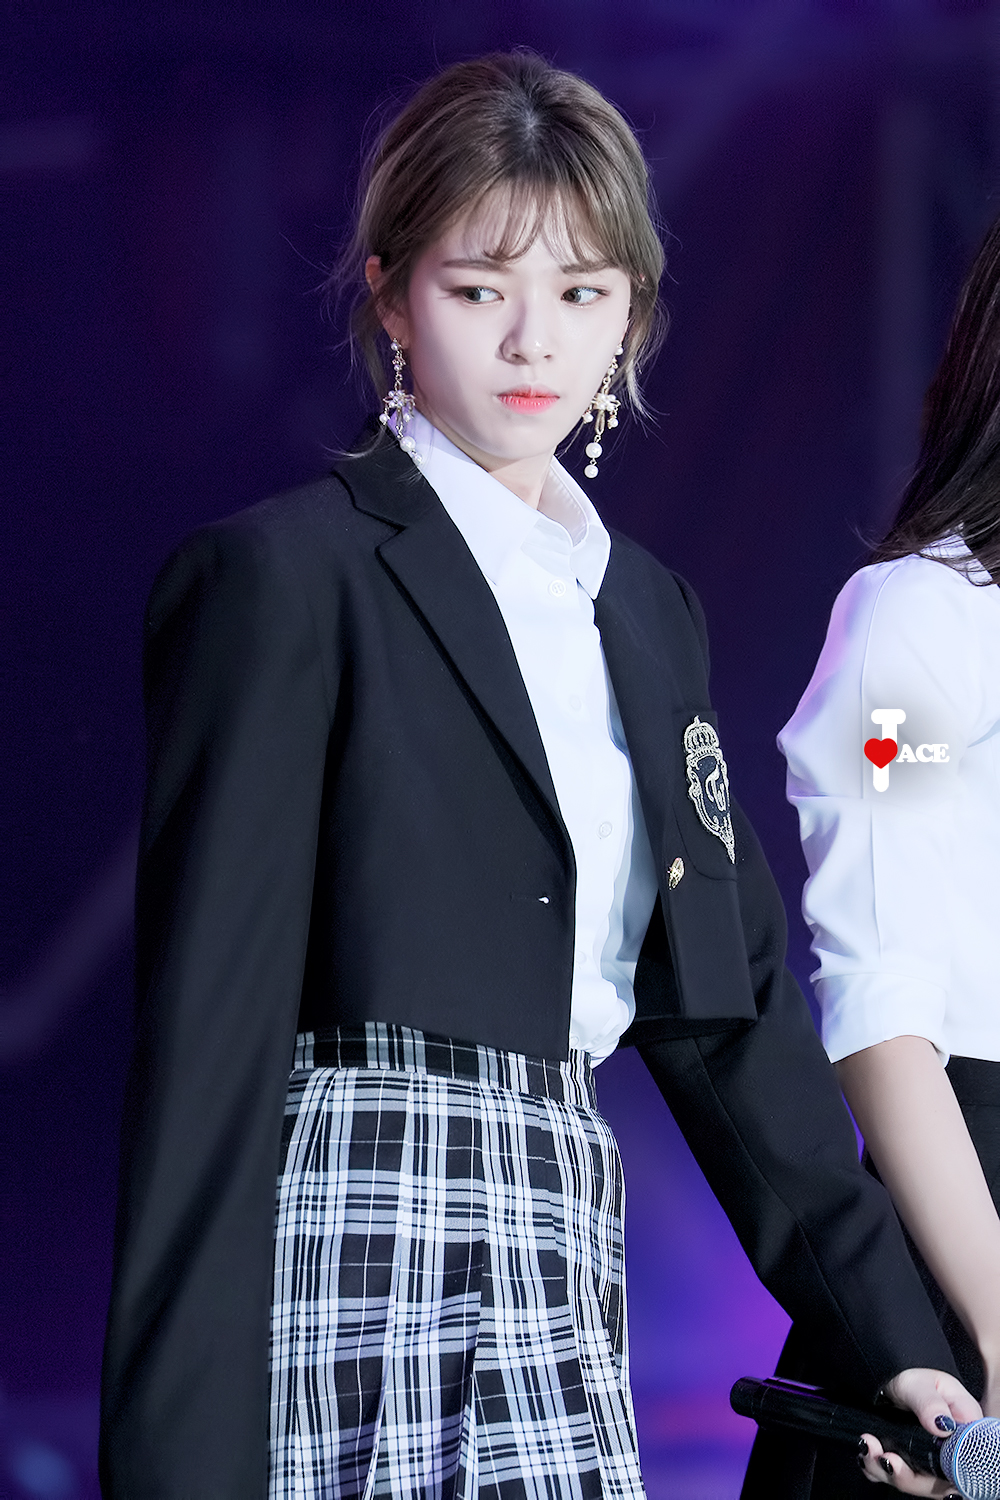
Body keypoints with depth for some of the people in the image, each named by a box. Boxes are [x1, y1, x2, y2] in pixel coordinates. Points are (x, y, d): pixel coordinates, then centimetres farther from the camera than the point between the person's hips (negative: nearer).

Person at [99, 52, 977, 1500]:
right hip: (362, 1257, -7)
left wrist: (891, 1332, 11)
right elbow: (209, 1030, -9)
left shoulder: (651, 616, 18)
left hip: (560, 1258, 7)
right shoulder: (286, 576, -4)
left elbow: (732, 1002, 18)